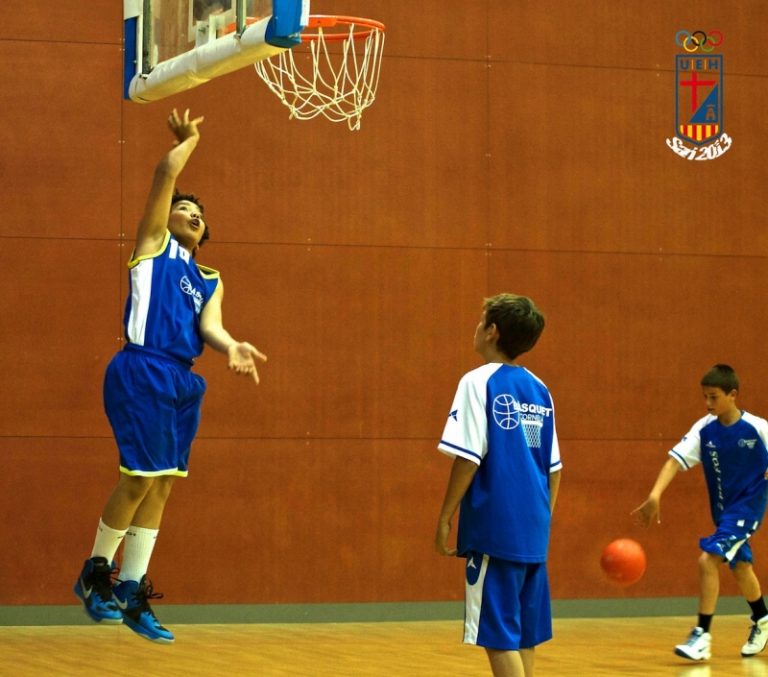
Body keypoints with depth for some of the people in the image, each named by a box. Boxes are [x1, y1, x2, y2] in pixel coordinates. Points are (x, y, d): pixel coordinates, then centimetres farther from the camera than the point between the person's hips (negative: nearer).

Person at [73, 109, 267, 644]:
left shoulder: (210, 280, 22)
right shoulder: (155, 244, 9)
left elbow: (208, 324, 3)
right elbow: (166, 173, 0)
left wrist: (232, 347, -18)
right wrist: (189, 141, 15)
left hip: (183, 381, 7)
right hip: (143, 371, -7)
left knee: (161, 483, 6)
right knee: (140, 475, -11)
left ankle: (133, 594, 11)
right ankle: (96, 573, 6)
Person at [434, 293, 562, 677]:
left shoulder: (479, 382, -8)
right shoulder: (539, 391, 11)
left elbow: (468, 458, -13)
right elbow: (554, 468, 13)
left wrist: (445, 518, -7)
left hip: (494, 530, -7)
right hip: (533, 532, 7)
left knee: (498, 635, -5)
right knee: (524, 636, 14)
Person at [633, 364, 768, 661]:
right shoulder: (704, 429, -9)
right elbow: (676, 459, -18)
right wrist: (655, 495, -33)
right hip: (722, 508, 5)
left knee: (708, 559, -20)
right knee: (739, 566, 21)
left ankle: (702, 635, -13)